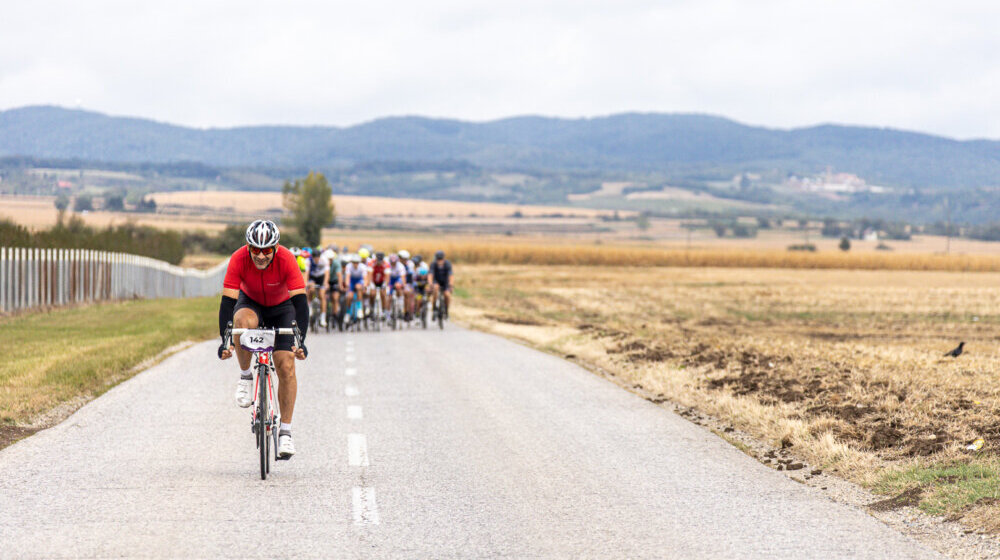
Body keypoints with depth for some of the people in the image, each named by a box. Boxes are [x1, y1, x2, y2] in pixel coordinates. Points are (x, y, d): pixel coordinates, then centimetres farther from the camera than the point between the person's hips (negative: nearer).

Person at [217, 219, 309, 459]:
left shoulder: (286, 259, -32)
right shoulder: (239, 259, -30)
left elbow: (300, 301, -35)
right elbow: (227, 300, -33)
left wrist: (300, 342, -46)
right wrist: (225, 341, -44)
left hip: (281, 307, 0)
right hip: (250, 302, 0)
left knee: (286, 366, -13)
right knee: (243, 322, -37)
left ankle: (285, 432, -4)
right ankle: (245, 377, -13)